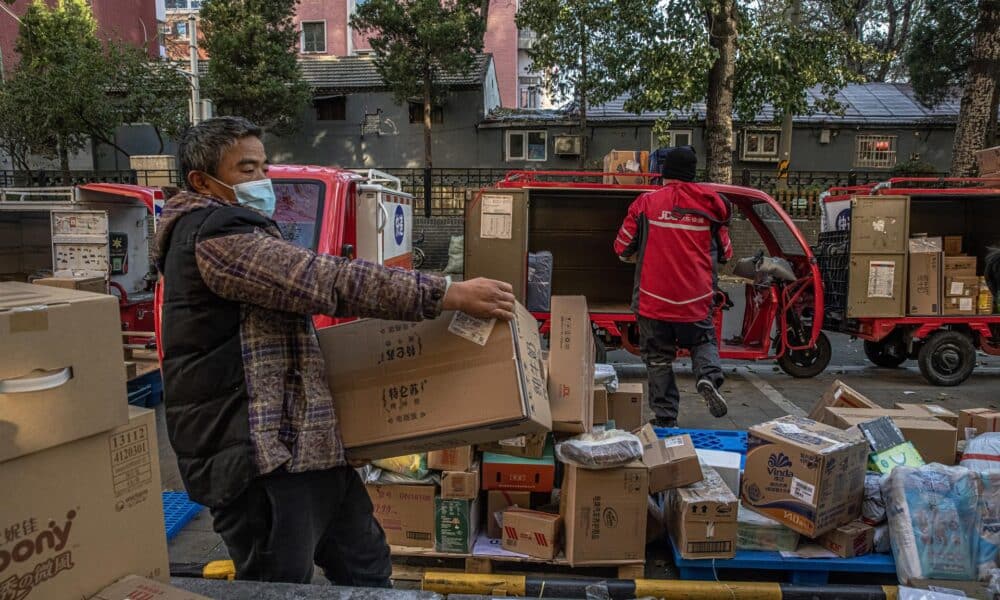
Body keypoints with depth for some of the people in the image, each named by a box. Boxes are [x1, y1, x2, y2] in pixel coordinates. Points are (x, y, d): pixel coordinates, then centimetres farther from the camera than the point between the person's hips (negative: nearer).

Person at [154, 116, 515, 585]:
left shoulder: (238, 231, 21)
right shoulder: (215, 234, -15)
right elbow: (328, 280, -25)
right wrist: (448, 294, -25)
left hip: (303, 444, 11)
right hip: (260, 456, -10)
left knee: (366, 568, 18)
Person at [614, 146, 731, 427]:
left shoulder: (647, 203, -7)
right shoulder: (708, 205, 1)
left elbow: (623, 249, -1)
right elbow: (725, 253, 12)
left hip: (654, 298, -2)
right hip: (696, 300, 2)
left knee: (659, 358, 11)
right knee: (703, 342, 24)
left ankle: (665, 418, 14)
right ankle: (709, 377, -4)